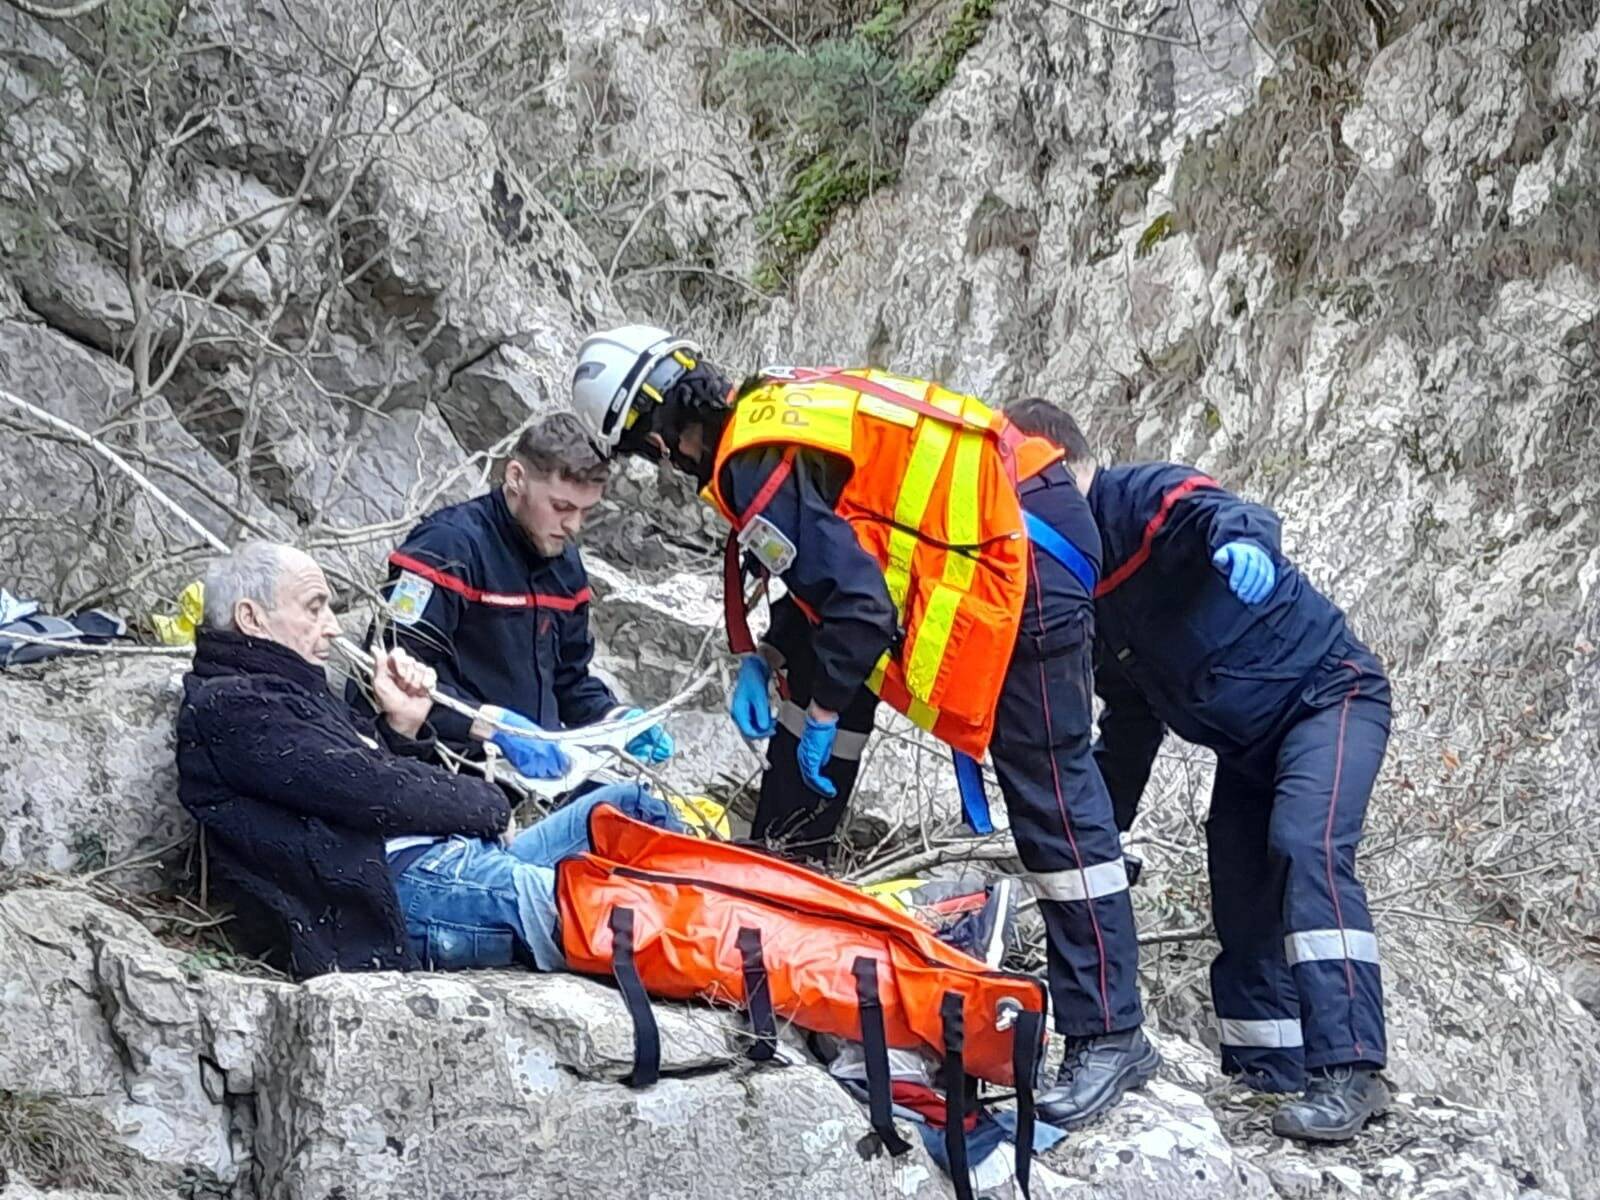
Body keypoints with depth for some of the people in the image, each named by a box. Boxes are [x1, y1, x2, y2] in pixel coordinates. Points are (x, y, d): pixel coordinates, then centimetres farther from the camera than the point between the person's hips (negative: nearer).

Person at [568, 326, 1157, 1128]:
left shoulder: (756, 466, -17)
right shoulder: (771, 408, 12)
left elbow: (857, 602, -20)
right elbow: (825, 561, 24)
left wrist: (821, 714, -7)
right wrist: (756, 660, 15)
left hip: (1027, 560, -10)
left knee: (1049, 793, -9)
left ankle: (1109, 1034, -7)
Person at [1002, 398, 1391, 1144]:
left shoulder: (1139, 496, -17)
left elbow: (1213, 510, -41)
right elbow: (1130, 722, 18)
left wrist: (1242, 538, -66)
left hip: (1328, 693, -10)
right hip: (1247, 745, 10)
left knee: (1305, 850, -28)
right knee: (1241, 901, 6)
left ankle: (1348, 1072, -35)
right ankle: (1270, 1072, 16)